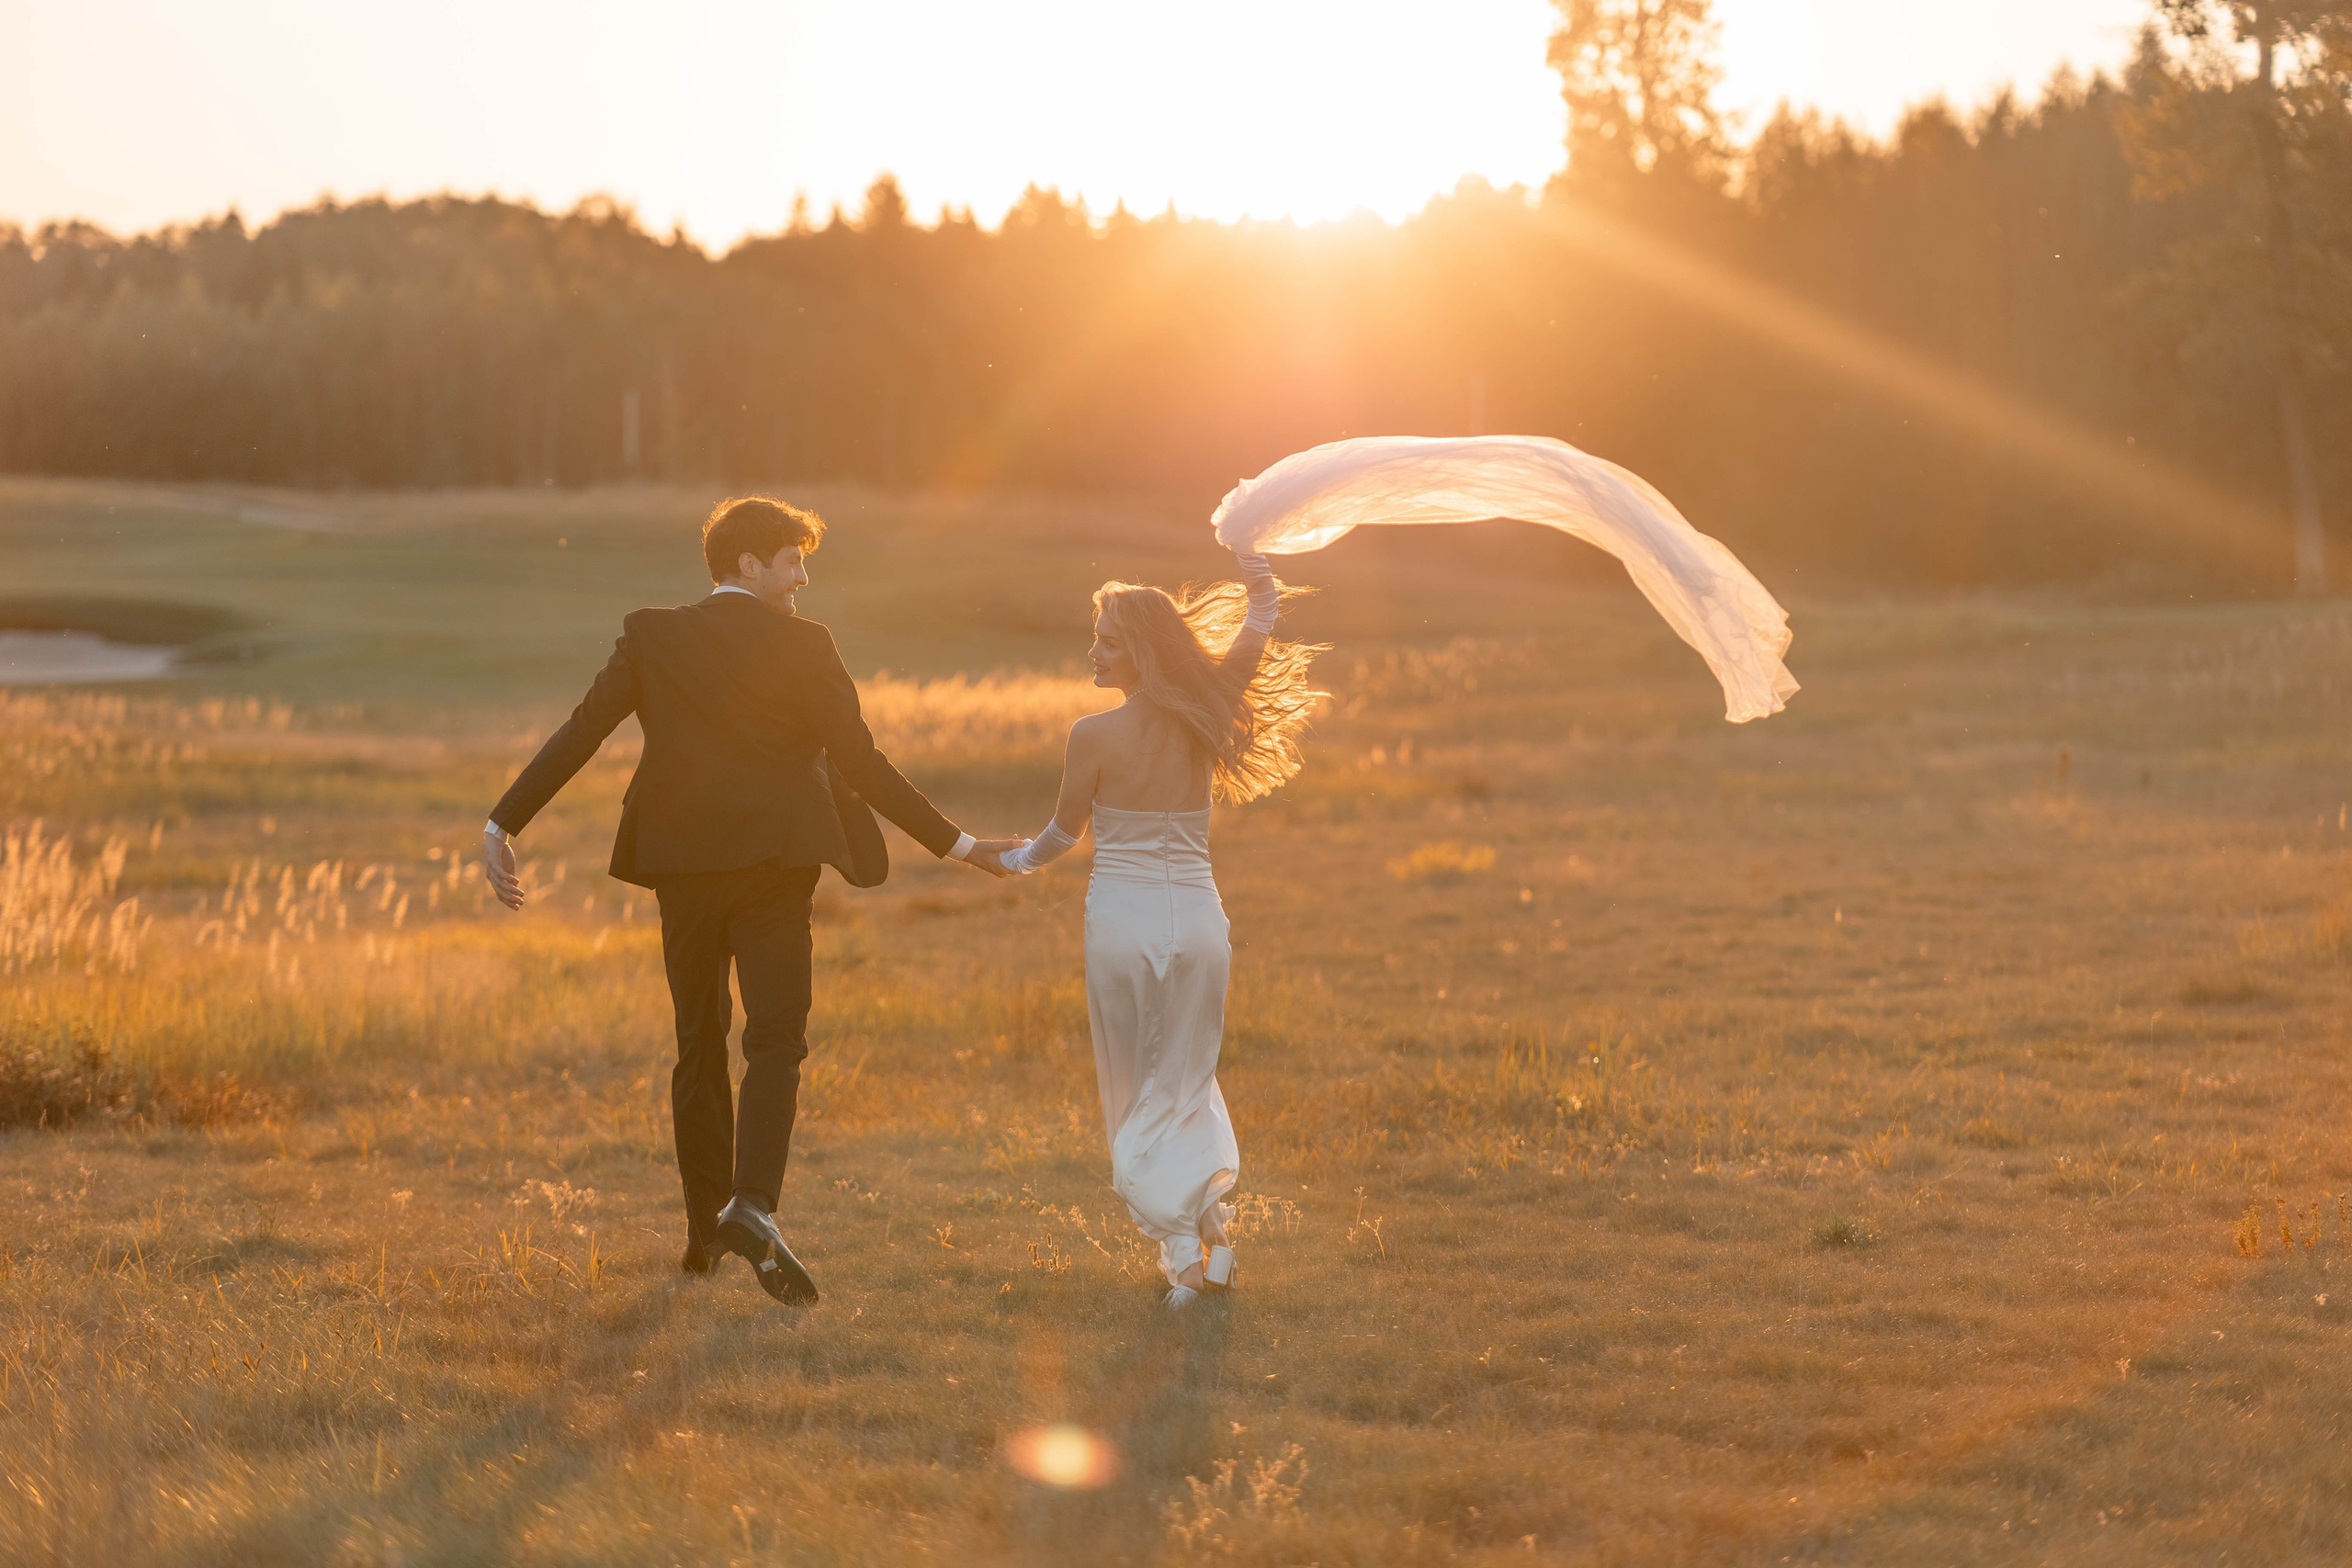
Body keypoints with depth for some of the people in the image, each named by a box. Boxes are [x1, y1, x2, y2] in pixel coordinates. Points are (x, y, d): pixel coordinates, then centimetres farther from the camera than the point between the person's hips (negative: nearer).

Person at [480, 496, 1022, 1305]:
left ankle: (706, 1224, 19)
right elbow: (861, 765, -7)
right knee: (775, 1041, -4)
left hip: (683, 871, 3)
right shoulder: (802, 646, -5)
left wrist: (503, 825, -2)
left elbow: (578, 734, -3)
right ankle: (753, 1204, -26)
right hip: (773, 866, -3)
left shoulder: (652, 638, 3)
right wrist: (955, 844, -2)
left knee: (699, 1043, 15)